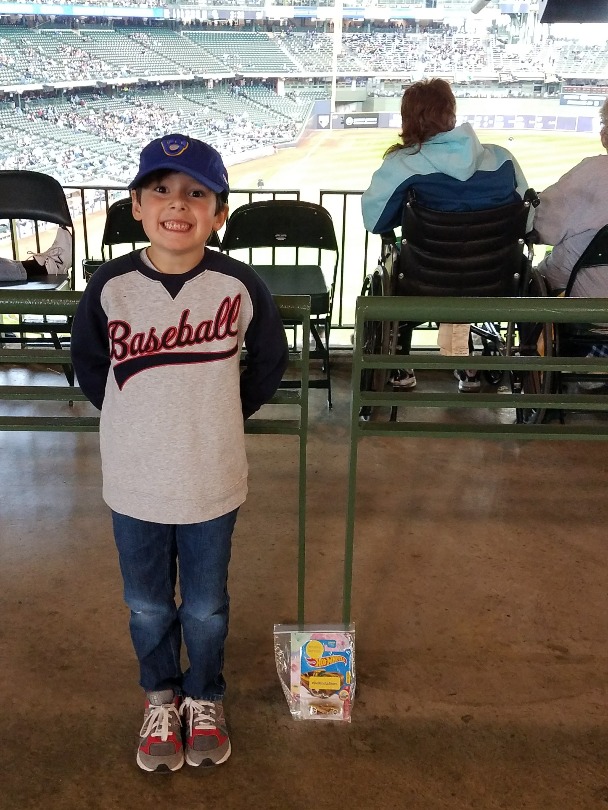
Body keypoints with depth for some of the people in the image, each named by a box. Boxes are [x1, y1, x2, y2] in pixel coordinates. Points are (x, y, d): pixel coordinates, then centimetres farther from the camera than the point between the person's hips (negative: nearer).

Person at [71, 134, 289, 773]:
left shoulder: (238, 285, -13)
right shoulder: (110, 287, -10)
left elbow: (269, 360, 3)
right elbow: (88, 365, 5)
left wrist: (222, 413, 4)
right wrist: (139, 417, 5)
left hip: (212, 483, -1)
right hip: (134, 483, 1)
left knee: (205, 607, 17)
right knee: (148, 606, 19)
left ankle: (205, 698, 44)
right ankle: (160, 697, 46)